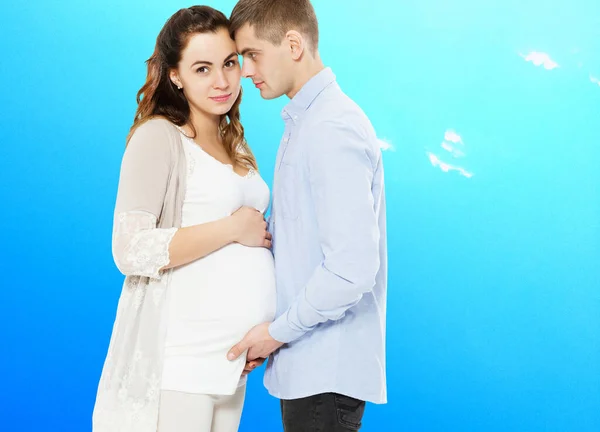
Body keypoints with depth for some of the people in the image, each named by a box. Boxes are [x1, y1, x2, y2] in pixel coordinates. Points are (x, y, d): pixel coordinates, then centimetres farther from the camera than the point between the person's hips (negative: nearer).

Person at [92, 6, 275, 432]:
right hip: (178, 362, -7)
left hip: (232, 358, 7)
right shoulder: (158, 138, -8)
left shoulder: (236, 145, 14)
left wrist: (264, 333, 11)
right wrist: (234, 228, -14)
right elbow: (131, 251, -18)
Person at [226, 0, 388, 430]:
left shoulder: (333, 131, -18)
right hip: (307, 366, 9)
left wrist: (279, 331, -13)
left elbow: (352, 269, -24)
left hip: (326, 373, -9)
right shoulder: (304, 123, 12)